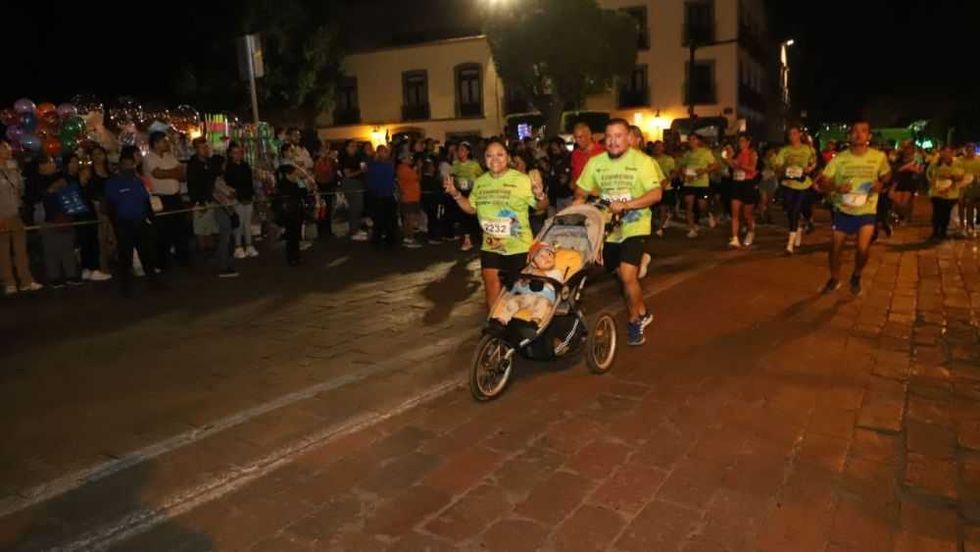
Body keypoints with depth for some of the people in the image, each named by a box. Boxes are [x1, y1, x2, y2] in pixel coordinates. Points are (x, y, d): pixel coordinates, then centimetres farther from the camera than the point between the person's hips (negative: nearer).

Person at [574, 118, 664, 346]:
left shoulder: (642, 161, -12)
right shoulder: (595, 162, -2)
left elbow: (656, 193, -18)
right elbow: (581, 192, 4)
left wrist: (626, 205, -28)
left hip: (634, 228, -4)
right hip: (608, 229, 5)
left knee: (628, 276, -15)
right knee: (624, 276, 17)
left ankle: (634, 321, 8)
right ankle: (643, 313, 41)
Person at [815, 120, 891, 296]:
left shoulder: (879, 157, -8)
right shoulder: (839, 158, -9)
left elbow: (887, 174, 12)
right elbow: (821, 182, -7)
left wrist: (881, 183, -10)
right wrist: (836, 188, -27)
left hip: (866, 211, -1)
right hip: (843, 210, 1)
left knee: (863, 249, -16)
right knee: (836, 247, 7)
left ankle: (856, 277, 14)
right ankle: (835, 279, 33)